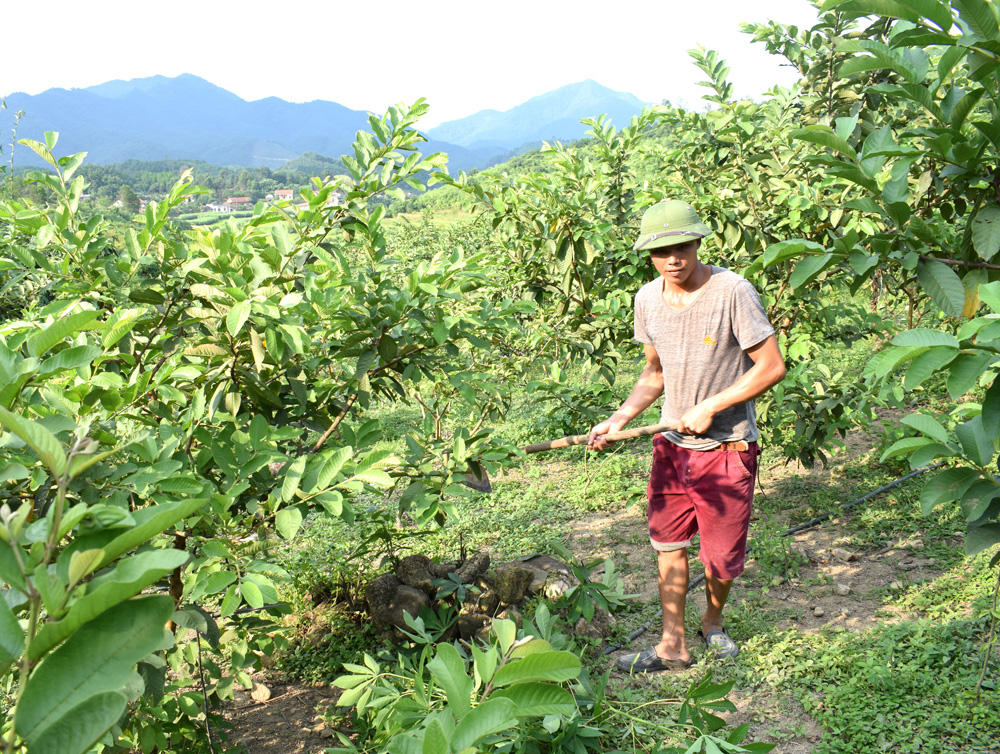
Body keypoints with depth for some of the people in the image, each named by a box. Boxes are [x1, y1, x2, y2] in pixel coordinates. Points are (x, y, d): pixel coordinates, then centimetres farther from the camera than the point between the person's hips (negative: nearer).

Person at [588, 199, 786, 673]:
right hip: (672, 443, 5)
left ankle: (713, 623, 36)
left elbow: (772, 367, -15)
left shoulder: (732, 292, -18)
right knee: (667, 542, 9)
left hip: (726, 447, -4)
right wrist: (620, 418, -2)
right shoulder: (648, 299, 0)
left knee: (722, 554, 7)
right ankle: (672, 645, 24)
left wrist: (709, 407, -17)